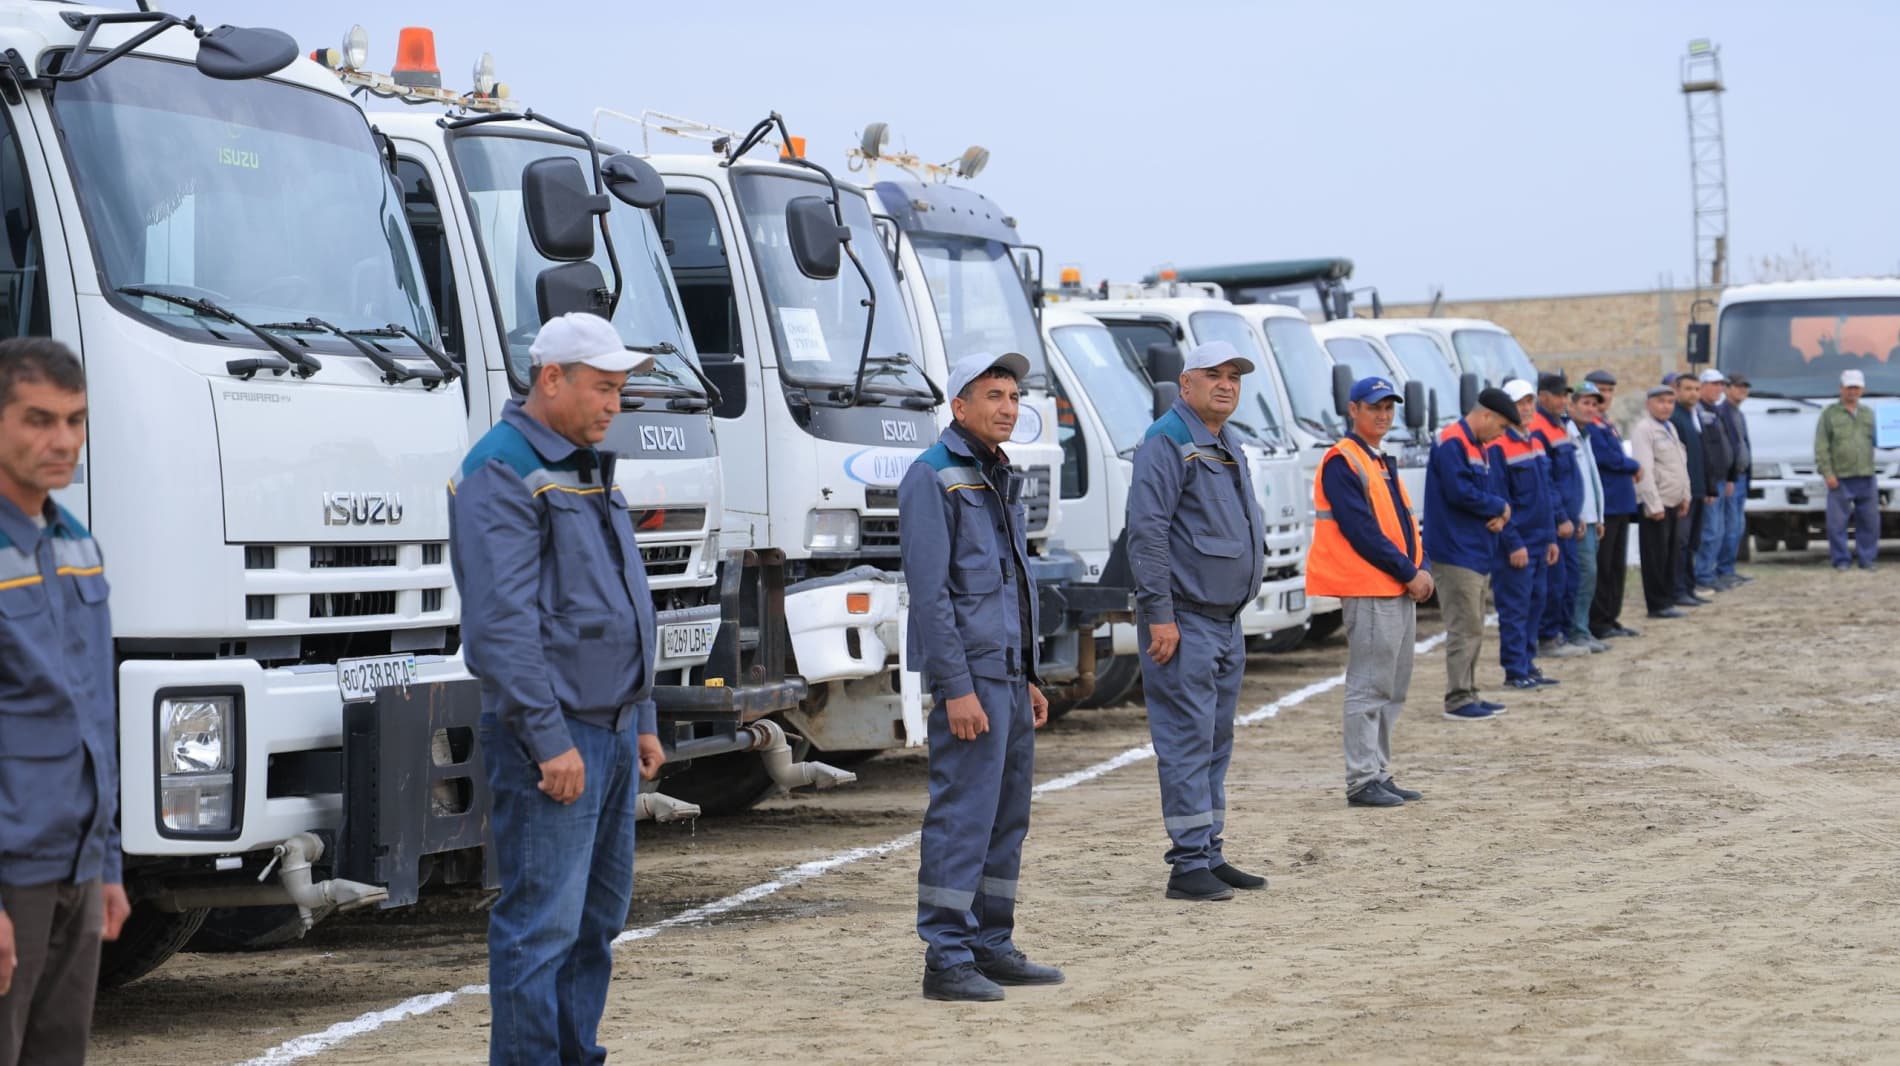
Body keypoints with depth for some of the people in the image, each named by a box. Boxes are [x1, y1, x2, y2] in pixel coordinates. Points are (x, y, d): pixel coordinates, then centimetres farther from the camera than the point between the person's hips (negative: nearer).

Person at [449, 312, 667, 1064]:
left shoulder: (587, 472, 17)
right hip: (552, 738, -10)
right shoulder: (501, 472, -13)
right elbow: (501, 622, -20)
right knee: (542, 925, -7)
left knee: (597, 917, 13)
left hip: (611, 731, 10)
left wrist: (642, 719, 20)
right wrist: (549, 739, -22)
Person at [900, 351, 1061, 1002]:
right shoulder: (933, 478, -10)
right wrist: (956, 687, -20)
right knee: (962, 815, -9)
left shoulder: (1000, 479, 17)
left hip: (1009, 675, 9)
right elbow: (930, 591, -16)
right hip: (970, 673, -9)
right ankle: (946, 960, -6)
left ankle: (991, 947, 18)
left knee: (1008, 817, 11)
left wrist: (1028, 678, 19)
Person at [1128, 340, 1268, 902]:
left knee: (1216, 742, 13)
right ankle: (1188, 864, -5)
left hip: (1226, 621, 9)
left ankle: (1211, 855, 19)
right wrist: (1159, 614, -22)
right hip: (1185, 622, -9)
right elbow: (1146, 532, -18)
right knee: (1188, 741, -8)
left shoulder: (1228, 447, 17)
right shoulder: (1168, 443, -11)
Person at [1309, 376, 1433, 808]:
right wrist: (1408, 573, -15)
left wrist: (1421, 569, 0)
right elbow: (1361, 529, -16)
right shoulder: (1341, 462, -9)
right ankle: (1362, 782, -6)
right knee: (1369, 688, -8)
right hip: (1368, 592, -9)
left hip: (1401, 592, 9)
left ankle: (1379, 774, 18)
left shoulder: (1384, 464, 19)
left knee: (1393, 689, 12)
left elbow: (1406, 522, 18)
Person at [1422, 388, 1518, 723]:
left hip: (1478, 553, 10)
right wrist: (1500, 507, -8)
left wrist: (1500, 513, -2)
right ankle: (1458, 700, -7)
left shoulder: (1478, 447, 18)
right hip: (1456, 553, -10)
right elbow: (1460, 492, -23)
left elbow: (1488, 489, 20)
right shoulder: (1452, 444, -14)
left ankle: (1469, 694, 19)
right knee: (1464, 629, -9)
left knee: (1473, 629, 13)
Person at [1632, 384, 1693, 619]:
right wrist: (1654, 505, -21)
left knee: (1672, 554, 11)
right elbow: (1645, 469, -18)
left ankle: (1668, 599, 17)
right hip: (1656, 504, -9)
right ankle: (1659, 605, 0)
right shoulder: (1643, 429, -12)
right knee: (1656, 556, -4)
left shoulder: (1670, 428, 17)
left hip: (1673, 502, 9)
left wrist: (1685, 495, 17)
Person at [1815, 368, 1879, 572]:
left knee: (1870, 520, 4)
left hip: (1866, 478, 4)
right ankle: (1841, 559, 6)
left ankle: (1866, 558, 13)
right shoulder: (1830, 414, 4)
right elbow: (1821, 446, -2)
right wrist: (1827, 473, -10)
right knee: (1837, 521, -3)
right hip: (1841, 479, -4)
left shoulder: (1868, 413, 16)